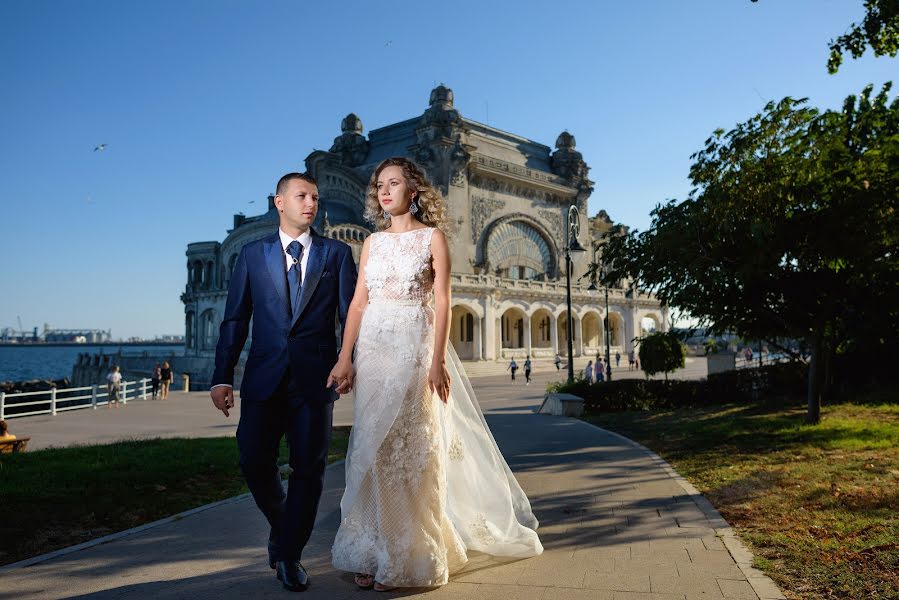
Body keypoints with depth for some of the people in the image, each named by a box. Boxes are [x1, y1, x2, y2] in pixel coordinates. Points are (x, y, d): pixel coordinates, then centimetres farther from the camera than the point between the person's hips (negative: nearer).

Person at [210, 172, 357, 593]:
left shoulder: (337, 253, 7)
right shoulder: (252, 254, 11)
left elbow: (351, 316, 2)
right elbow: (234, 319, 7)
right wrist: (222, 377, -1)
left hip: (316, 379, -1)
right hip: (265, 378, 1)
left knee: (309, 468, 2)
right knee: (254, 462, 0)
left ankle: (290, 554, 21)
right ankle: (281, 525, 31)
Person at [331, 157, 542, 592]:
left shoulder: (433, 237, 2)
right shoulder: (373, 242, 13)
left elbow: (442, 301, -6)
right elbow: (359, 302, 9)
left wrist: (438, 360, -14)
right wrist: (344, 356, 1)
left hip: (414, 347, -4)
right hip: (373, 348, 4)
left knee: (410, 449, -1)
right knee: (372, 449, 5)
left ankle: (406, 560, 13)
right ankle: (373, 554, 17)